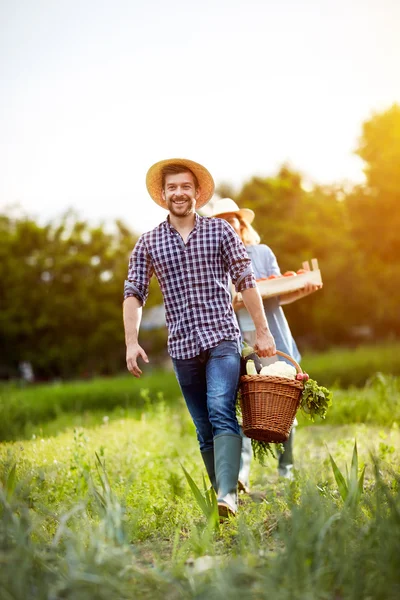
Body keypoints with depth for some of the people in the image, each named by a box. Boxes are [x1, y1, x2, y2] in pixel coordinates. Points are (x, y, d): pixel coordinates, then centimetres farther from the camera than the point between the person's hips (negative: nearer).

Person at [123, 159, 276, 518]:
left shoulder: (220, 230, 4)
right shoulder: (148, 243, 7)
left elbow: (246, 282, 3)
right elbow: (134, 293, 4)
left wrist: (262, 331, 1)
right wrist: (132, 342, -7)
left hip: (222, 339, -2)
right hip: (182, 347, 3)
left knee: (222, 414, -19)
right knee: (204, 429, 9)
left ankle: (228, 495, -24)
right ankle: (221, 490, 20)